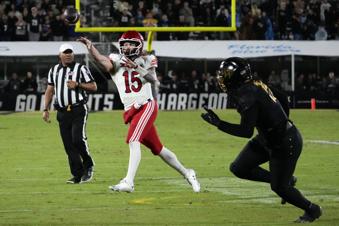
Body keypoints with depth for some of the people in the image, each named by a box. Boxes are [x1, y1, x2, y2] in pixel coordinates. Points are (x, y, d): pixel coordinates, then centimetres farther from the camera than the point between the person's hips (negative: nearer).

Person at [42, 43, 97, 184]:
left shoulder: (81, 69, 2)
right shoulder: (54, 70, 15)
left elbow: (93, 87, 0)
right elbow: (49, 91, 19)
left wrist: (77, 84, -14)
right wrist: (46, 110, 12)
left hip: (78, 110, -4)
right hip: (62, 112, 4)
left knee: (78, 138, -19)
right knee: (68, 145, 0)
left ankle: (88, 166, 3)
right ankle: (78, 175, 4)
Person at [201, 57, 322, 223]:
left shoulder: (247, 96, -28)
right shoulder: (256, 85, -1)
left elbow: (246, 131, -31)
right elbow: (282, 97, 11)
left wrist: (218, 123, -28)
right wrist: (282, 121, 23)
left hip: (285, 144, -9)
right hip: (267, 138, 9)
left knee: (279, 187, 5)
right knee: (239, 168, 8)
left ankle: (312, 210, 30)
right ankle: (286, 180, 22)